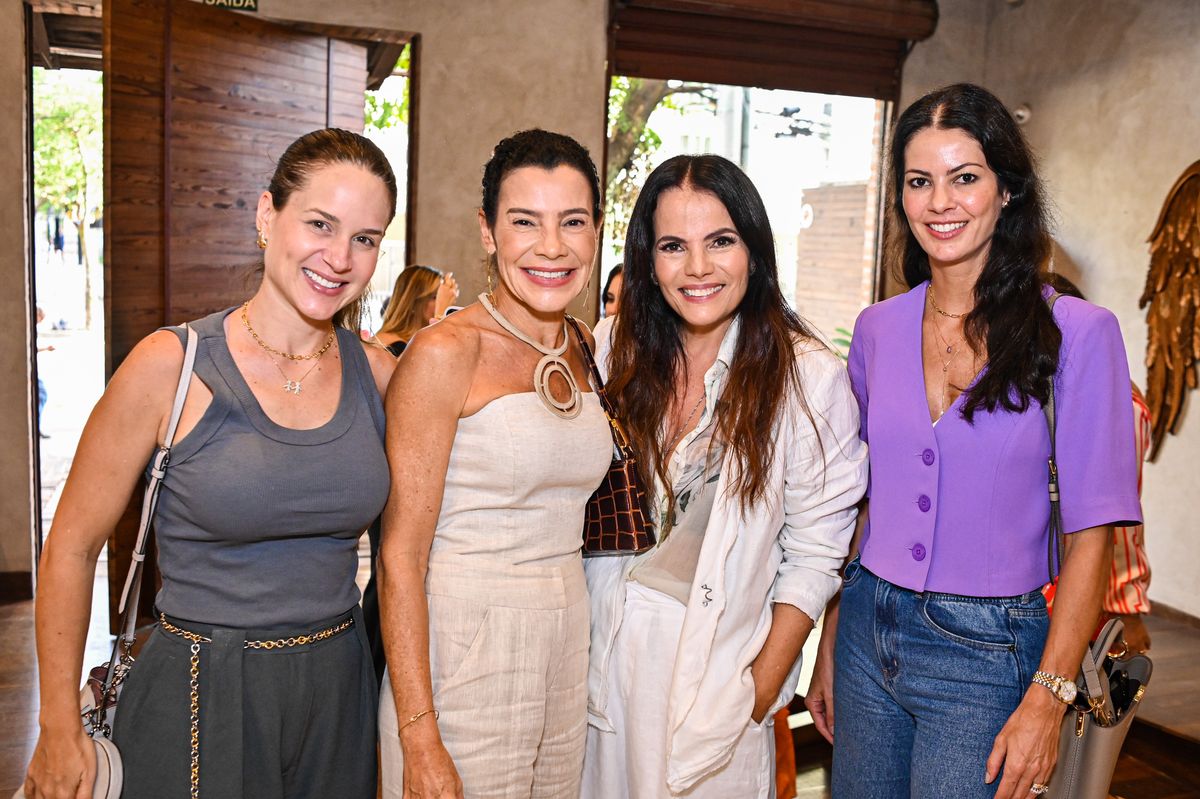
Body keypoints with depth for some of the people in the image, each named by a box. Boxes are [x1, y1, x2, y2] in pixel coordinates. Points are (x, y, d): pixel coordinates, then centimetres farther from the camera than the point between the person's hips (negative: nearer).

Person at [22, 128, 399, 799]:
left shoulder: (378, 373, -3)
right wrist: (61, 731, -4)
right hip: (201, 696, -4)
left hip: (339, 693, 4)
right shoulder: (172, 366, -13)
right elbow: (71, 546, -7)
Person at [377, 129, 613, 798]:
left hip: (569, 644, 6)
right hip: (462, 651, -6)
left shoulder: (583, 353, 6)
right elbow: (400, 555, -16)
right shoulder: (446, 353, -14)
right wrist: (419, 739, -18)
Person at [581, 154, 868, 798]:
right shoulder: (617, 351, -2)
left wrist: (764, 684, -10)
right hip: (608, 648, 3)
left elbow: (813, 555, -9)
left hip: (722, 662, -3)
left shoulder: (809, 378, -12)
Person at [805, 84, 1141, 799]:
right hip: (869, 628, 4)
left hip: (986, 656, -4)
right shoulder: (878, 329, 2)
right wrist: (829, 649, 9)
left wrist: (1047, 699, -14)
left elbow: (1091, 534, -10)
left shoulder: (1076, 332, -10)